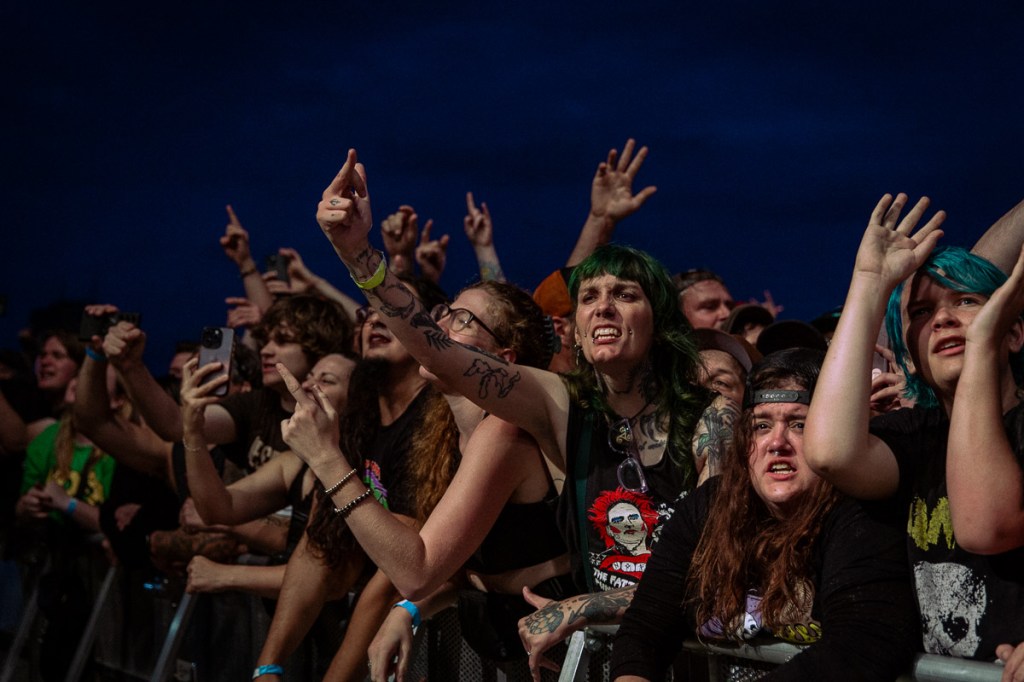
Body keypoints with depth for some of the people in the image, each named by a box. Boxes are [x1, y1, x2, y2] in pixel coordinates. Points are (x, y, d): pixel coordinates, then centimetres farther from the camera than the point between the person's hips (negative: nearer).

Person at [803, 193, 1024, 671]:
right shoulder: (912, 436, 10)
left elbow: (985, 526, -19)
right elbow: (831, 451, -12)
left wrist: (982, 340, -14)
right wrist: (870, 281, -3)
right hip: (930, 672, 3)